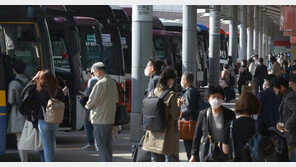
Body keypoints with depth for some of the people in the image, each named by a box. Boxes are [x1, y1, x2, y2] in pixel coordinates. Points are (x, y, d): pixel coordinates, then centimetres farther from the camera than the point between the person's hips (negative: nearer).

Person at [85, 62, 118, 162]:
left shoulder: (100, 84, -18)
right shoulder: (113, 82, 10)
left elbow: (93, 101, -15)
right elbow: (116, 99, 19)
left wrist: (88, 106, 5)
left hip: (100, 119, -9)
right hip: (111, 118, 9)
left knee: (100, 144, -4)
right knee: (108, 143, 15)